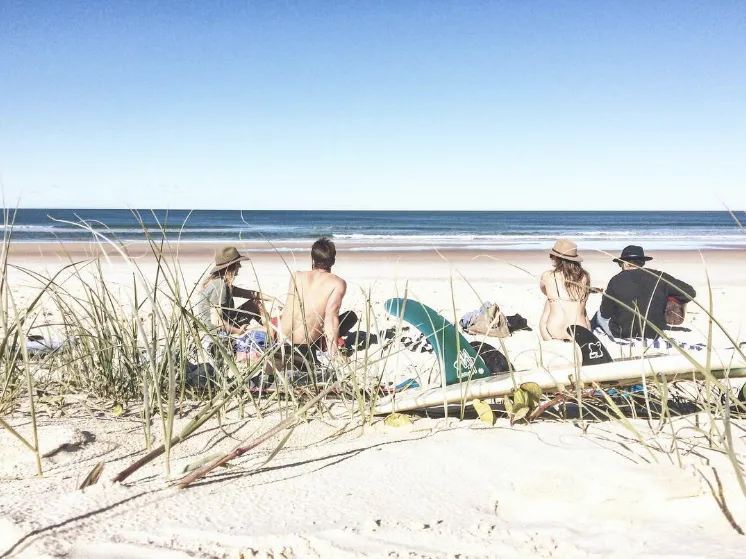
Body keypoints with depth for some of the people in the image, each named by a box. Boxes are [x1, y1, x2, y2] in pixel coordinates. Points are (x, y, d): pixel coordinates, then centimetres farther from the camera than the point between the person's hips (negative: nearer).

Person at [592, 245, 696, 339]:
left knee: (599, 316, 28)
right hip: (654, 335, 3)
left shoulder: (616, 281, -13)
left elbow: (605, 314, -6)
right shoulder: (659, 277, -8)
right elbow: (690, 292, -6)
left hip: (622, 334, -3)